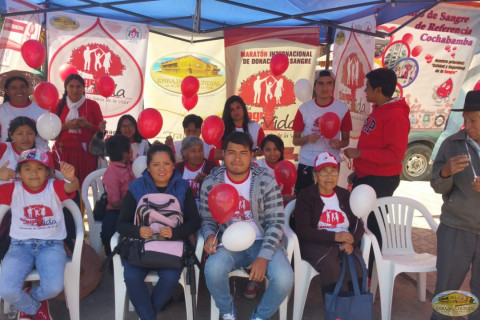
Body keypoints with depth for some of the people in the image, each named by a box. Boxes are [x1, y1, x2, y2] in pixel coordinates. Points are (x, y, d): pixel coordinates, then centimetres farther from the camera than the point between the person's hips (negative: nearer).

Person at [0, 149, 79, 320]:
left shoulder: (54, 187, -4)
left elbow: (72, 187, -26)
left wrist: (71, 177, -52)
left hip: (51, 244, -1)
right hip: (20, 245, 2)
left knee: (54, 288, -23)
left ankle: (31, 296, 18)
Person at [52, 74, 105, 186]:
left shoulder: (92, 105, 8)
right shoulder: (58, 105, 11)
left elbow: (101, 130, 8)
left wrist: (87, 125, -10)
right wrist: (66, 126, -9)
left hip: (86, 152, -1)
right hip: (64, 152, 1)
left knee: (83, 185, -10)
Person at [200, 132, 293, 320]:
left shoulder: (266, 181, -9)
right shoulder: (210, 183, -5)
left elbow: (276, 222, -10)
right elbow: (207, 219, 5)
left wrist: (264, 257, -20)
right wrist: (210, 236, -19)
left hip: (261, 242, 0)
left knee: (284, 279, -26)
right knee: (213, 269, -32)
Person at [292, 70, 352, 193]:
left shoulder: (343, 108, -2)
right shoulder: (304, 109, -4)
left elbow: (346, 140, 6)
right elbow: (295, 140, 2)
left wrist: (339, 143, -17)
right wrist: (307, 139, -20)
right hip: (307, 163, 0)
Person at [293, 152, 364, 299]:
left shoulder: (344, 195, 16)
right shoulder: (305, 196, 3)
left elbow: (357, 224, 9)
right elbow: (303, 230, -7)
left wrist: (350, 242, -13)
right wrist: (334, 236, -17)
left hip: (344, 244, 4)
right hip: (316, 244, -3)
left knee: (358, 265, -27)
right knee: (331, 266, -32)